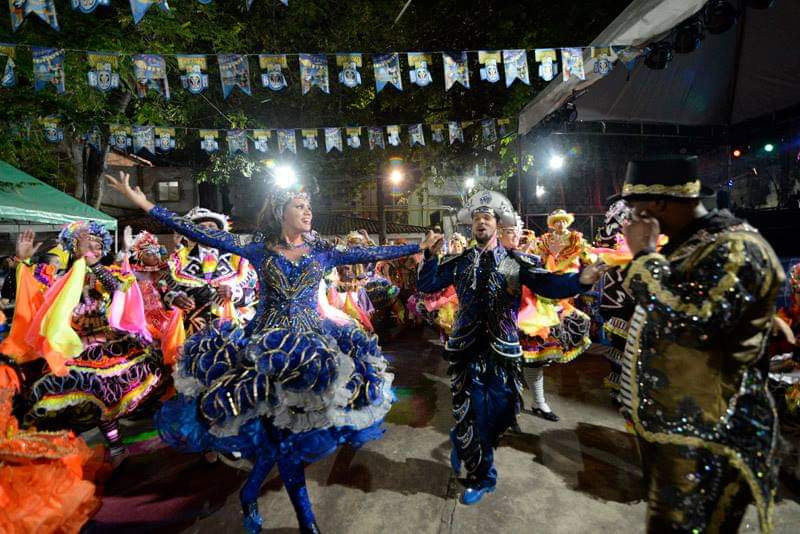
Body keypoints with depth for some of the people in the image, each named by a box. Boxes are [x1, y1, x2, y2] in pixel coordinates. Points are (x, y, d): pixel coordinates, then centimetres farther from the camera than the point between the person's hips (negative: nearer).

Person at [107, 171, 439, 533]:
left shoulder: (323, 252, 5)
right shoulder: (259, 250, 1)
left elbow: (371, 253, 3)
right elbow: (204, 235, -2)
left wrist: (420, 247, 2)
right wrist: (146, 205, -4)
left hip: (311, 347, 2)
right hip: (265, 347, -2)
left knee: (281, 434, 3)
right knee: (282, 434, 1)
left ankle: (250, 495, 30)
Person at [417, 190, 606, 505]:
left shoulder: (515, 262, -1)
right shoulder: (459, 262, 3)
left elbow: (548, 285, -14)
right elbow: (425, 285, 0)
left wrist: (580, 280, -33)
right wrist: (431, 255, -15)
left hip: (502, 351, 1)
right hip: (467, 350, 0)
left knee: (499, 415, 12)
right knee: (471, 417, 7)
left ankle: (462, 439, 43)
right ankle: (481, 478, 32)